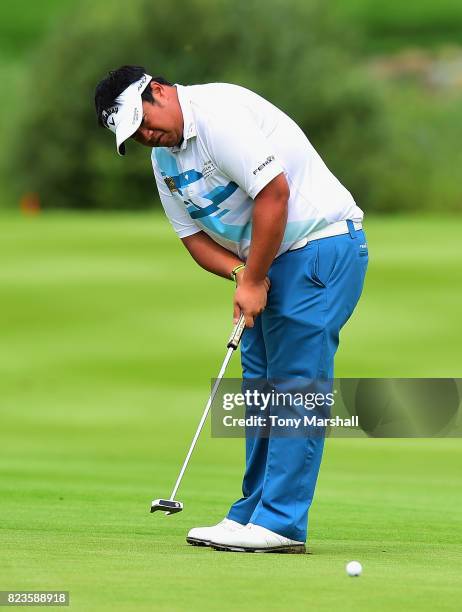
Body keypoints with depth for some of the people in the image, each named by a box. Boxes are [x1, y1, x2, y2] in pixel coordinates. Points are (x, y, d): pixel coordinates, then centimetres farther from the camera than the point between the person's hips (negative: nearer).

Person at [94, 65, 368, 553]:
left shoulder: (219, 114, -20)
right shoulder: (164, 156, 10)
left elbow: (274, 192, -25)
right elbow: (193, 235, 11)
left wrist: (253, 281, -18)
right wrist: (240, 273, -9)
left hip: (321, 244, -10)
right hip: (267, 261, 10)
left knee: (297, 381, -12)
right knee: (260, 383, 9)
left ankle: (281, 524, -14)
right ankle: (253, 513, 13)